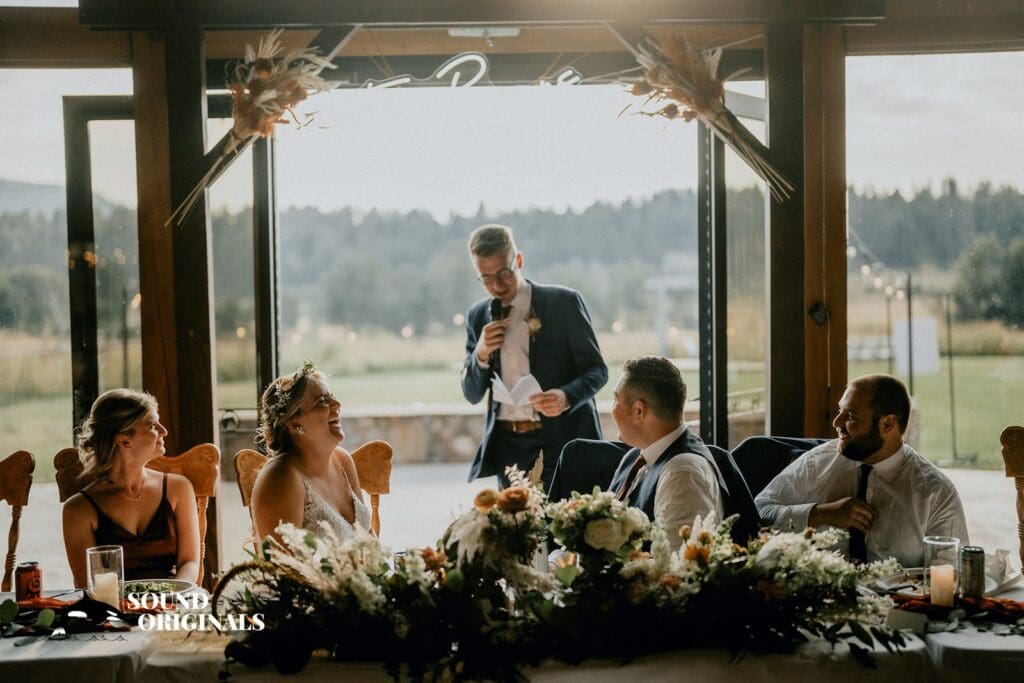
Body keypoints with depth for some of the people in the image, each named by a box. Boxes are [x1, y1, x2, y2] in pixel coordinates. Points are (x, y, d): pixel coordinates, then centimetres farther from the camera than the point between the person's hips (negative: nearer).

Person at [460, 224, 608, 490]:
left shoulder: (564, 302, -3)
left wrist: (567, 396, -22)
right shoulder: (478, 316, 9)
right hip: (508, 446, 3)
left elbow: (596, 370, -2)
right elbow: (472, 395, 11)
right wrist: (481, 354, -8)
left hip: (561, 440, -3)